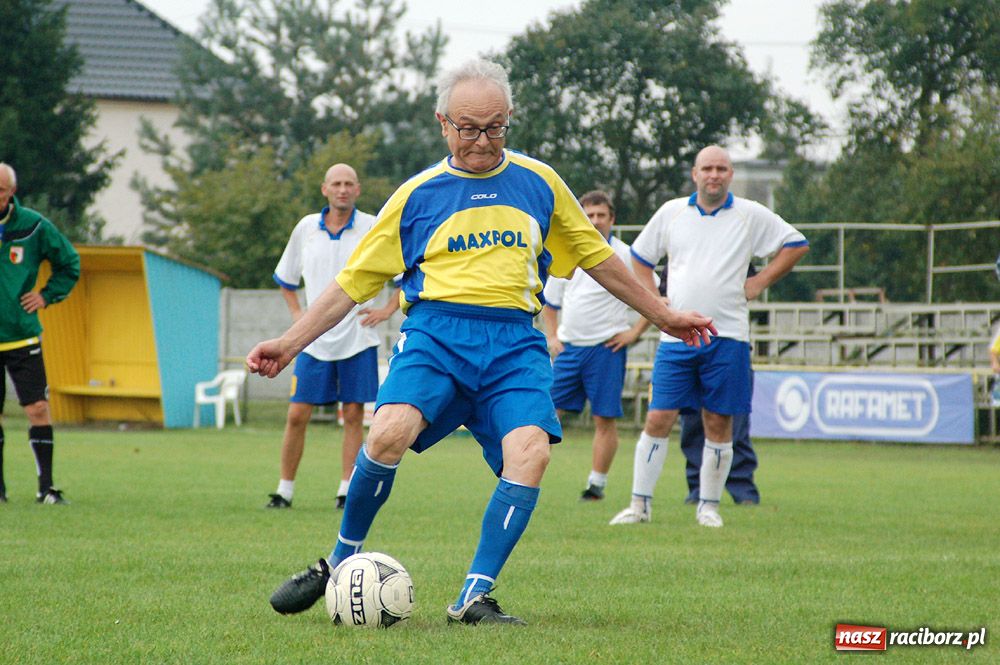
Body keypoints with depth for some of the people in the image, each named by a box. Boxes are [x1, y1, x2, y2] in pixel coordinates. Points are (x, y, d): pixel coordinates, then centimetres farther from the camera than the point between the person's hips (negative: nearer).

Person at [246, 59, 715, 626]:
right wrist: (290, 343, 8)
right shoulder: (418, 194, 11)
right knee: (390, 431, -29)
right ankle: (342, 562, -8)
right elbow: (355, 281, 15)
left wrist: (663, 315, 30)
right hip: (436, 331, -1)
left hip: (514, 344, 1)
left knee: (530, 452, -26)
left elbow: (595, 255, 27)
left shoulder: (539, 183, 15)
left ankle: (475, 597, -20)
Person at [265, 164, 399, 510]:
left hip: (358, 338, -2)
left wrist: (388, 310, -2)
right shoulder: (306, 228, 5)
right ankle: (284, 490, 8)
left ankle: (347, 491, 5)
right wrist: (296, 313, 11)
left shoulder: (374, 229, -3)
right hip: (315, 339, 2)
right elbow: (285, 277, 22)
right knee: (297, 415, -1)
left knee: (353, 415, 0)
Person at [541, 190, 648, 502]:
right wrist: (552, 336, 10)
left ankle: (597, 483, 6)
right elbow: (550, 302, 23)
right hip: (568, 347, 4)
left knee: (605, 418, -2)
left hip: (606, 347, -4)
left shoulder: (625, 257, -3)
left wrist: (634, 332, -6)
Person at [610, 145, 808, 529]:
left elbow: (796, 245, 11)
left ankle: (709, 506, 13)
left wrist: (759, 283, 4)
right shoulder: (671, 212, 9)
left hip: (727, 336, -1)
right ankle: (640, 504, 1)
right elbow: (640, 257, 21)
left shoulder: (751, 215, 3)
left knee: (719, 423, 2)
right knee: (658, 419, -5)